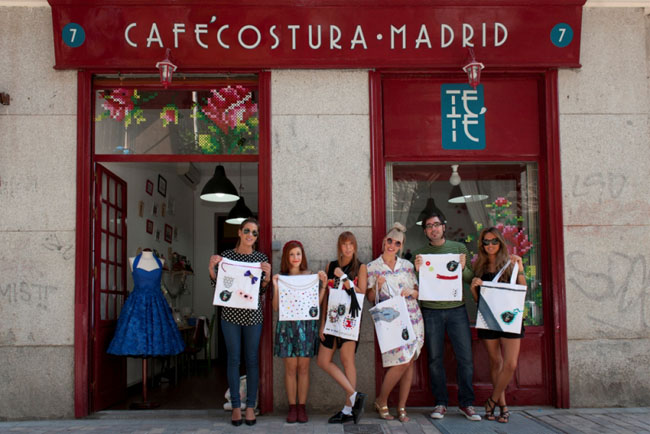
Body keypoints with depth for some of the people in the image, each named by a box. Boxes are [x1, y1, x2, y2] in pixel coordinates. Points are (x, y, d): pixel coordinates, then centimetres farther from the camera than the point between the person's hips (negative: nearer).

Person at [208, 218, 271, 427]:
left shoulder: (261, 258, 5)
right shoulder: (226, 255, 3)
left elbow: (262, 290, 6)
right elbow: (218, 286, 5)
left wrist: (267, 276, -12)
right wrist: (212, 268, -11)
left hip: (253, 314, 1)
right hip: (231, 314, 0)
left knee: (252, 359, 4)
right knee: (233, 359, 3)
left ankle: (250, 406, 14)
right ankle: (236, 406, 12)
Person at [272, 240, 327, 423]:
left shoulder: (311, 276, 7)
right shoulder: (281, 278, 6)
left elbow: (317, 303, 5)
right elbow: (276, 307, 1)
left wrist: (323, 285, -4)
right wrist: (275, 287, -10)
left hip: (307, 325, 0)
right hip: (287, 325, 0)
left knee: (303, 367, 3)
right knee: (290, 368, 1)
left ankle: (302, 407, 10)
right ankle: (292, 407, 9)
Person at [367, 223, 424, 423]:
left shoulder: (407, 265, 10)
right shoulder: (372, 267, 2)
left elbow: (418, 292, 13)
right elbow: (370, 298, 2)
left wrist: (411, 292, -8)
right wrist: (377, 285, -17)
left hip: (413, 319, 4)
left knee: (409, 363, 2)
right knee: (401, 363, -12)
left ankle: (402, 407, 13)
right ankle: (381, 401, 8)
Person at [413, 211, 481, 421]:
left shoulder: (459, 248, 8)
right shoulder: (420, 254, 8)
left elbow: (471, 280, 9)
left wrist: (463, 268, -11)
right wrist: (417, 270, -12)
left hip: (456, 309, 0)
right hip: (431, 311, 0)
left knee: (465, 358, -2)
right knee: (435, 359, 3)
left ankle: (466, 403, 10)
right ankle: (440, 403, 13)